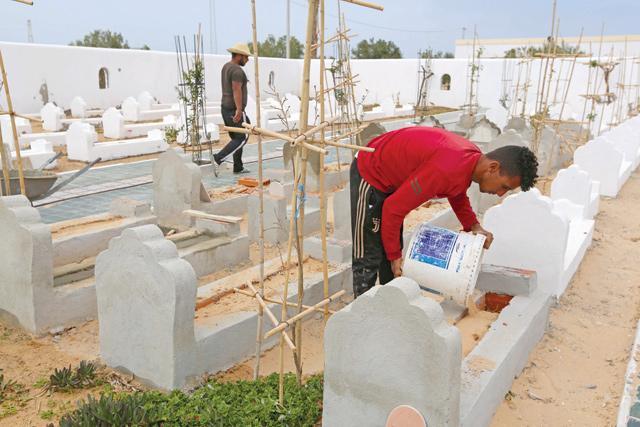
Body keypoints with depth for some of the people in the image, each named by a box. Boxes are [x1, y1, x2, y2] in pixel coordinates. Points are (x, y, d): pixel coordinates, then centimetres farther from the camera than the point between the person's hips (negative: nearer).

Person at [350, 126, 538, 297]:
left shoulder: (473, 157, -9)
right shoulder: (447, 170, -36)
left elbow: (458, 193, 14)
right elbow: (394, 208, -29)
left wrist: (473, 226, -3)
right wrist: (394, 255, -16)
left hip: (390, 174, 9)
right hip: (369, 175, -9)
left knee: (392, 250, 15)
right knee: (369, 258, -5)